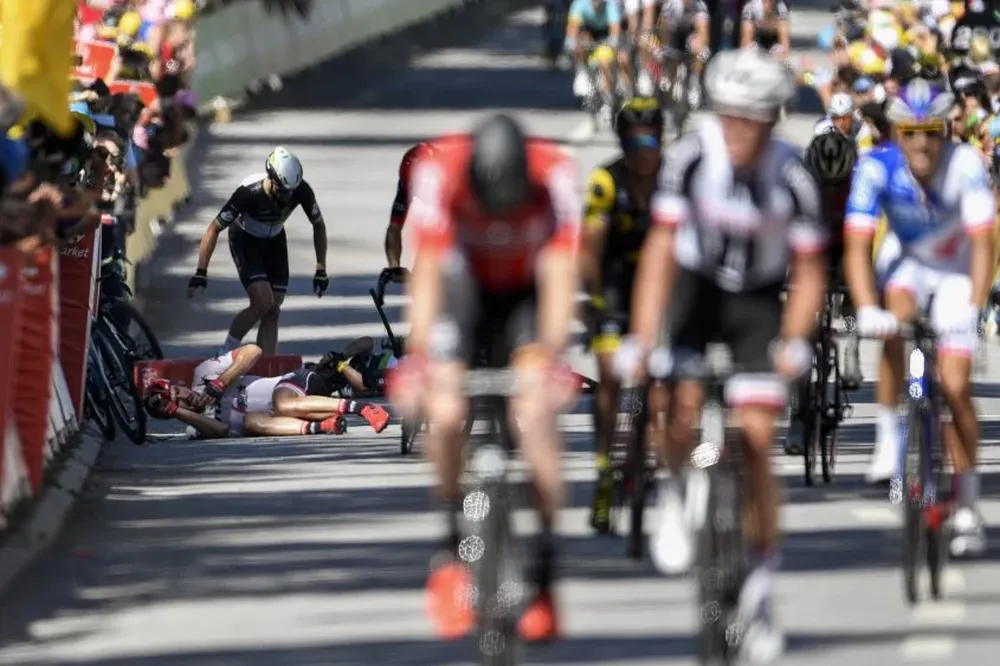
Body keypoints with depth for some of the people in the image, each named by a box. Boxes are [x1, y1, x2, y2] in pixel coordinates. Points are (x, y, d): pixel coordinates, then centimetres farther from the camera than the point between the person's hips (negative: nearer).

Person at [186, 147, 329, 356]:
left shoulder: (301, 191, -26)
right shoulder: (249, 193, -36)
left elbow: (319, 225, -6)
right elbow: (213, 229, -26)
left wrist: (321, 270, -5)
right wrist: (201, 272, -31)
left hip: (274, 241, 4)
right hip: (245, 240, -4)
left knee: (272, 312, -2)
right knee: (262, 302, -22)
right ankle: (226, 353, -5)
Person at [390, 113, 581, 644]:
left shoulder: (554, 174, -30)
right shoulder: (440, 170, -30)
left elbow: (558, 276, -31)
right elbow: (427, 270, -31)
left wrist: (552, 356, -42)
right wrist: (418, 355, -39)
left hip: (525, 295, -1)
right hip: (463, 291, 1)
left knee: (535, 414, -22)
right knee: (445, 413, -21)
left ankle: (545, 575, -14)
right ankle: (452, 548, 1)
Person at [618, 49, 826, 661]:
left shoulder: (793, 178, -23)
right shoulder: (691, 157, -23)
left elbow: (810, 274, -14)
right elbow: (661, 250, -23)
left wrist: (794, 344, -28)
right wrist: (640, 340, -30)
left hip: (759, 299, 0)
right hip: (696, 284, 0)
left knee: (755, 446, -7)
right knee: (678, 405, -23)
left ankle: (763, 585, 6)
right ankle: (678, 492, 11)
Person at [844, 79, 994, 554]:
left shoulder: (965, 165, -30)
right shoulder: (877, 168, -27)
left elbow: (982, 243, -34)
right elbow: (857, 248, -30)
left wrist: (974, 307, -48)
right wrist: (866, 309, -45)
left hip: (955, 273, -1)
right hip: (906, 262, 1)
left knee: (955, 387, -10)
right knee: (893, 326, -32)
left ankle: (967, 510, 0)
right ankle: (888, 439, -17)